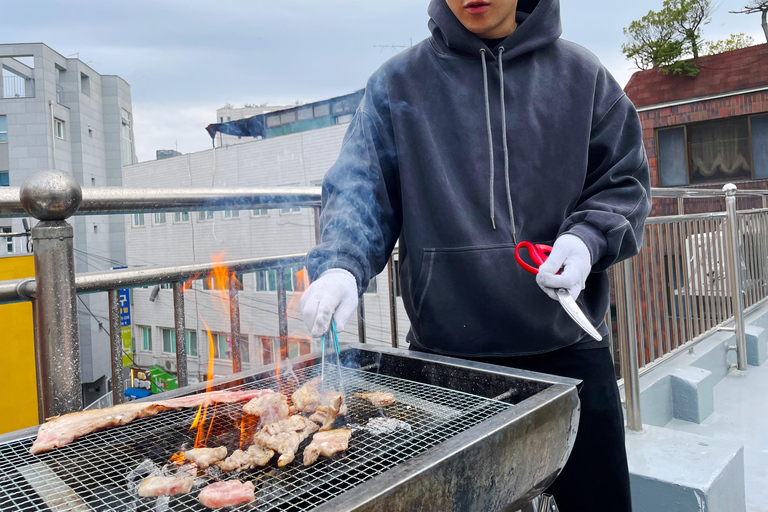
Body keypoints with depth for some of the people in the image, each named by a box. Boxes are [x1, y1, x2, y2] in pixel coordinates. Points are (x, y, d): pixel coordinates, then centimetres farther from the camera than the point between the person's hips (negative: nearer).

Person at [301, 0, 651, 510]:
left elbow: (623, 181, 10)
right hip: (445, 353, -1)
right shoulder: (398, 83, 4)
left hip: (568, 347, 2)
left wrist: (587, 239, -10)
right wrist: (341, 264, -22)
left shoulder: (581, 73, 7)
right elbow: (360, 188, -3)